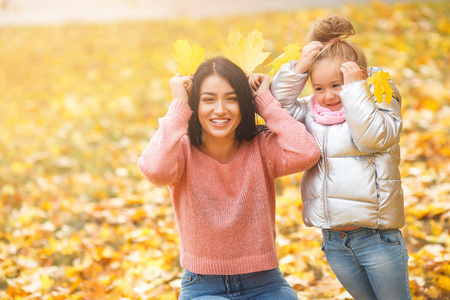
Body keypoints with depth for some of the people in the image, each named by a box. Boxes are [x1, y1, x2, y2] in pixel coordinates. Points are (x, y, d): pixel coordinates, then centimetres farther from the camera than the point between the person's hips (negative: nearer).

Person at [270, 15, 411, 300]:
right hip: (334, 241, 5)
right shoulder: (312, 111, 9)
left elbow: (373, 137, -21)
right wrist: (298, 68, -6)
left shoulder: (380, 103, -4)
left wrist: (355, 88, -18)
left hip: (376, 235, -5)